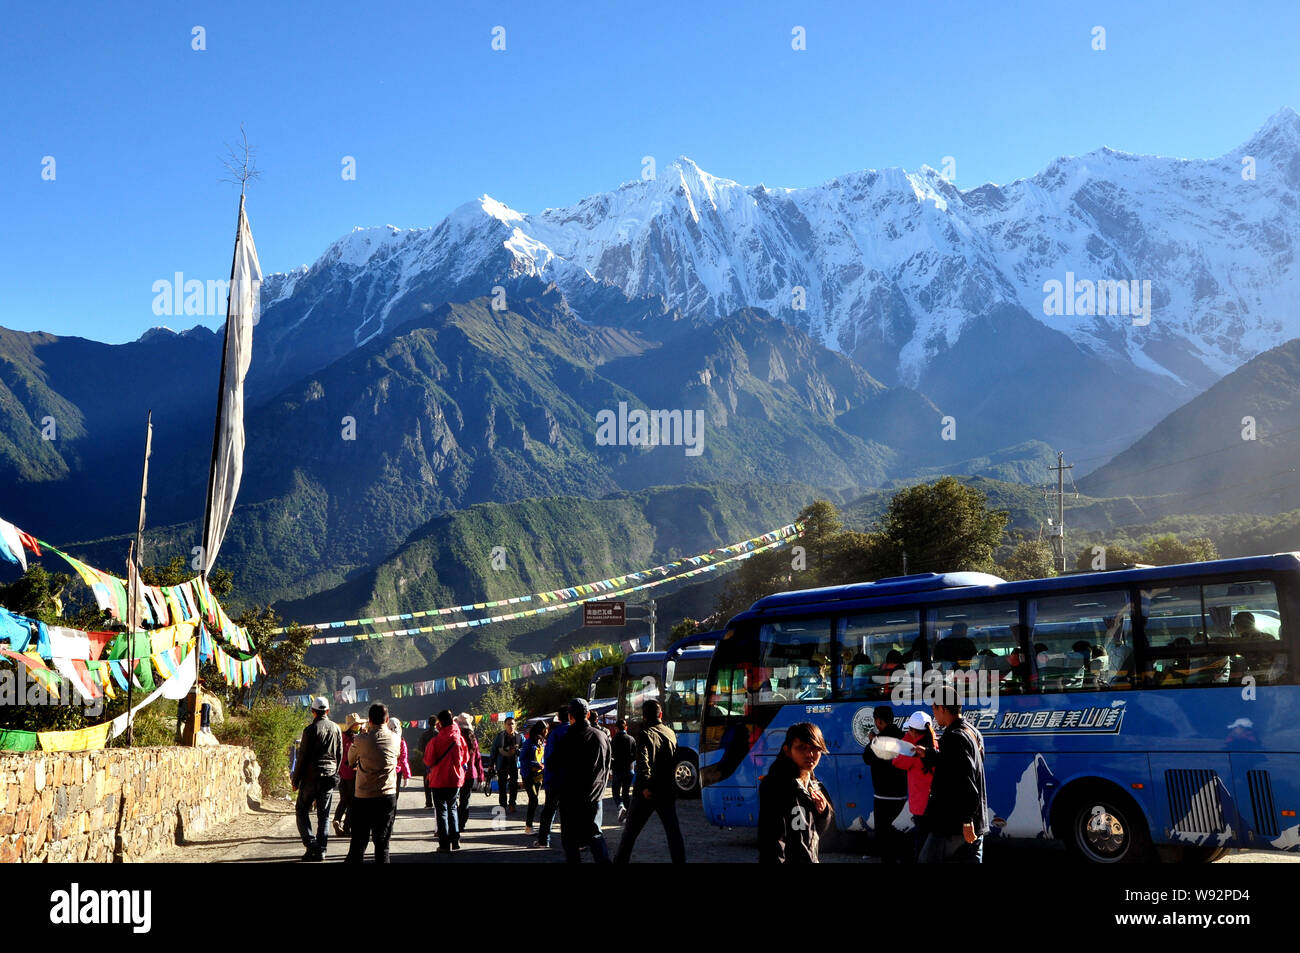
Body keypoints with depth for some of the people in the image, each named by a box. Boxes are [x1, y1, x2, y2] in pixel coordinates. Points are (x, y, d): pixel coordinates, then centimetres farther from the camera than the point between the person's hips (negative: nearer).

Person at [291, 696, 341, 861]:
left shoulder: (310, 730, -10)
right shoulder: (336, 729, 6)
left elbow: (303, 757, -9)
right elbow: (340, 755, 12)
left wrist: (296, 780, -1)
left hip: (311, 777, -4)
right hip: (329, 777, 4)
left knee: (302, 811, 8)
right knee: (324, 815, 9)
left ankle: (311, 844, -5)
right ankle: (321, 850, 6)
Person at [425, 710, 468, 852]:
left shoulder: (436, 740, -16)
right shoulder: (459, 738, -5)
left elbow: (428, 762, -8)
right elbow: (464, 759, 7)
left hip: (439, 780, -4)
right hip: (456, 779, 4)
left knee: (442, 810, 6)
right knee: (452, 808, 20)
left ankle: (444, 844, 5)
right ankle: (455, 839, 16)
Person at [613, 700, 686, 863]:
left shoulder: (645, 734, -10)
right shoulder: (671, 733, 9)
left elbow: (643, 762, -23)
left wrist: (645, 786, -29)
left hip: (648, 793, -4)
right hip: (668, 791, 4)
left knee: (630, 831, 7)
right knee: (673, 831, 10)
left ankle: (620, 860, 13)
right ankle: (679, 860, 7)